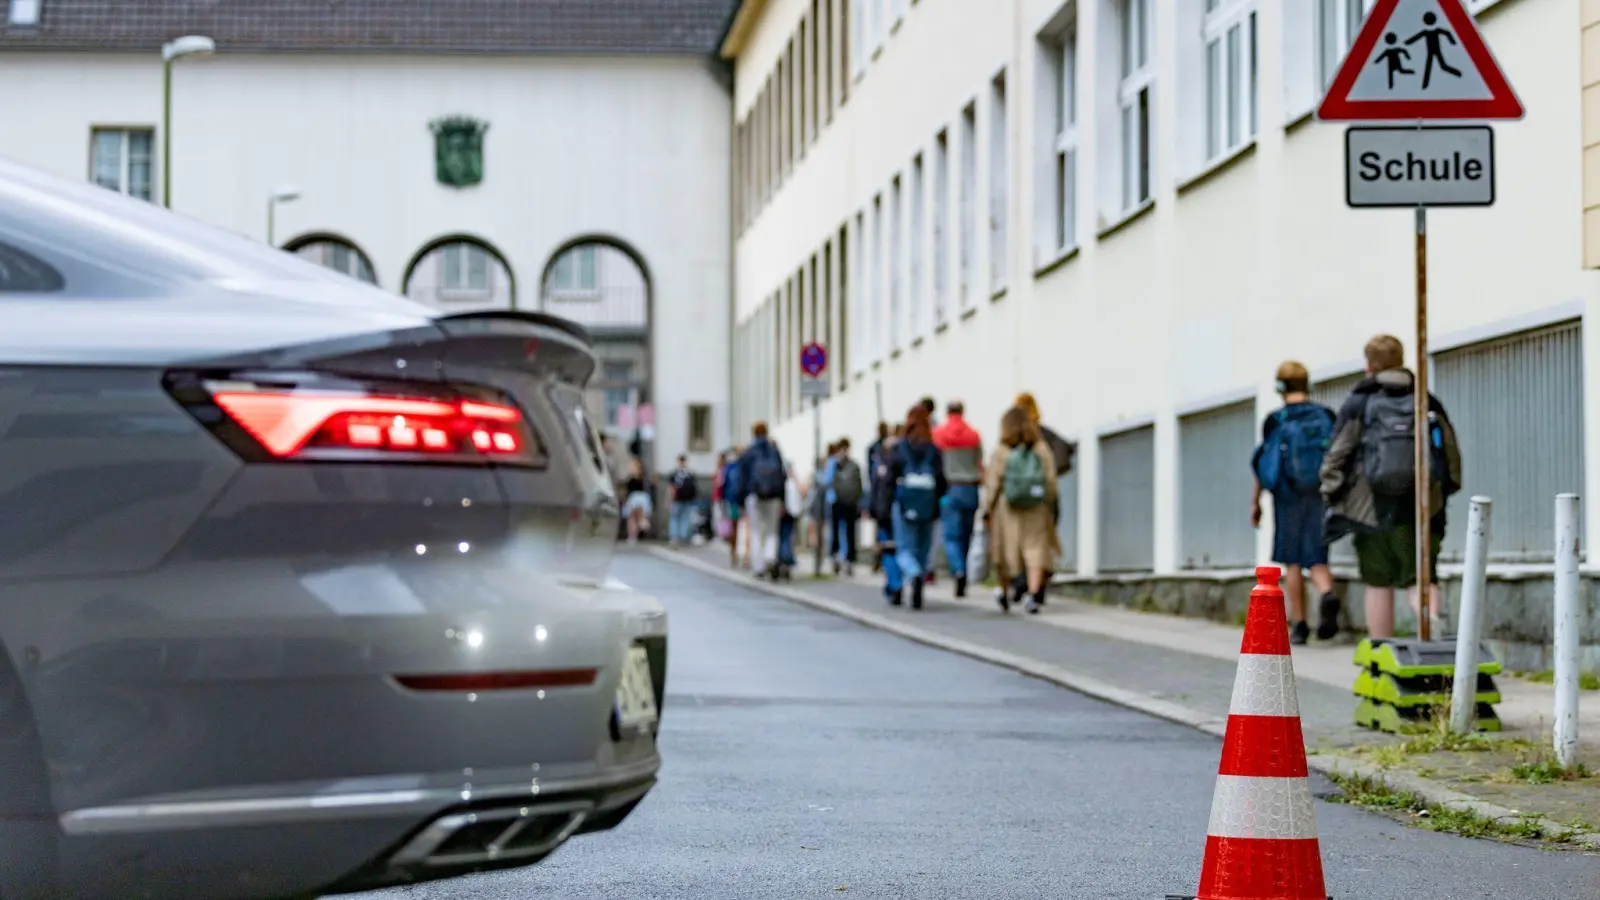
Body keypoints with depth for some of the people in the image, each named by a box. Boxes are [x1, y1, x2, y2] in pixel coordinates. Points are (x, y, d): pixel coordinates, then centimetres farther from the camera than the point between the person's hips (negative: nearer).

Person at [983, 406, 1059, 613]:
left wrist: (987, 510, 1)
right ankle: (1033, 594, -17)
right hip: (1036, 510, 1)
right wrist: (1049, 506, 9)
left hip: (1007, 509, -1)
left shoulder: (1001, 452, -6)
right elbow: (1051, 481, 0)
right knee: (1036, 550, 0)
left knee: (1004, 550, 13)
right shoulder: (1042, 449, 0)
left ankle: (1005, 595, 25)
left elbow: (993, 483, -5)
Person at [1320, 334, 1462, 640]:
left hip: (1374, 507, -2)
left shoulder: (1358, 403, 0)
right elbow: (1451, 455, 11)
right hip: (1422, 507, 2)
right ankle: (1433, 628, -27)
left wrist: (1331, 495, 6)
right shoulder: (1428, 402, 9)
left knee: (1378, 583, 8)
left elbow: (1337, 455, -3)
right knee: (1422, 578, 2)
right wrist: (1443, 490, 23)